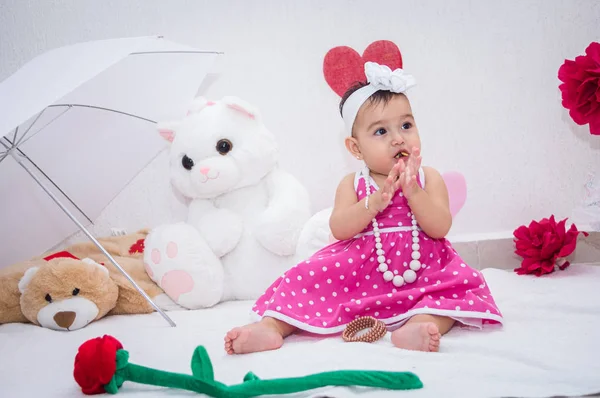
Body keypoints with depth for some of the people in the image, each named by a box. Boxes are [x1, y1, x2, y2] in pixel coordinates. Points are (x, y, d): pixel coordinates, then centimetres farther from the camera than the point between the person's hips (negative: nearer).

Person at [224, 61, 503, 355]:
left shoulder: (428, 178, 6)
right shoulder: (353, 184, 6)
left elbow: (440, 227, -8)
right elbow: (339, 229, -10)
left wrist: (412, 190, -20)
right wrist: (374, 202, -24)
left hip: (419, 273, 0)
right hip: (360, 272, 0)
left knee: (459, 283, -28)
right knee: (310, 277, -18)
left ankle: (418, 326, -48)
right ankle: (271, 326, -26)